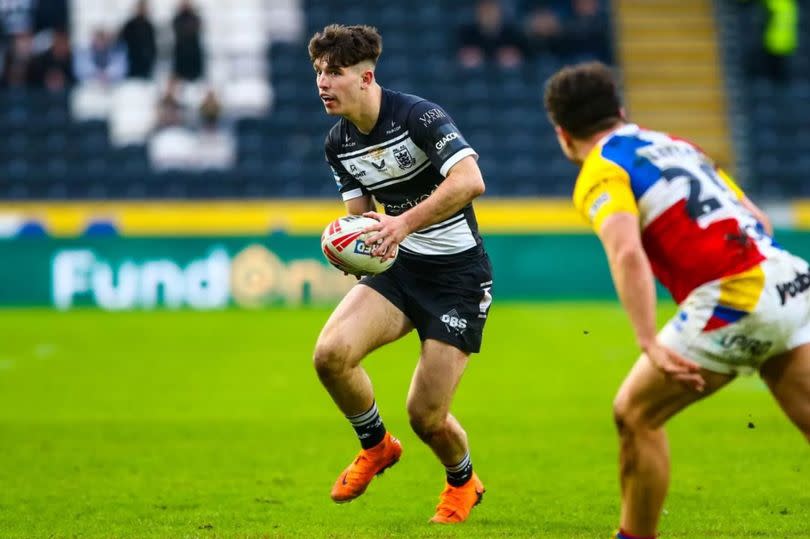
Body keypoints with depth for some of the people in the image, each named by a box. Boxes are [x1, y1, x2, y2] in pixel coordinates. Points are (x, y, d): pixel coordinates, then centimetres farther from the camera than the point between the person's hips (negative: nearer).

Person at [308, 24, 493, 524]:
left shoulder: (418, 115, -20)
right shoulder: (338, 144, 3)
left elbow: (470, 181, -32)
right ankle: (376, 445, 10)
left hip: (457, 274, -6)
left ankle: (464, 481, 29)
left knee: (426, 416, -7)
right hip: (399, 265, 6)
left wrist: (405, 222, -39)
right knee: (331, 353, -20)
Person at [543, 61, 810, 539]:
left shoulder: (600, 173, 0)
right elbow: (757, 219, 24)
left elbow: (628, 253, -19)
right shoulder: (674, 145, 24)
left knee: (635, 414, 8)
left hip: (733, 300, -7)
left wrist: (651, 345, -25)